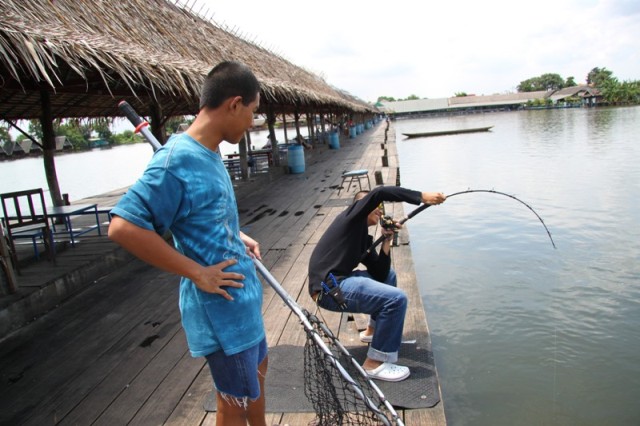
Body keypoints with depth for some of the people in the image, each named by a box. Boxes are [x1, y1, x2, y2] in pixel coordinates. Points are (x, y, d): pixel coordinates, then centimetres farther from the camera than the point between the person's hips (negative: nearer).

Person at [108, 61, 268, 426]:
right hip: (222, 310, -9)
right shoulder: (178, 160, -24)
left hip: (243, 299, 10)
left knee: (257, 367, 28)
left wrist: (236, 236, 6)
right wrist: (197, 273, -25)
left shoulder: (209, 154, 4)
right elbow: (123, 227, -30)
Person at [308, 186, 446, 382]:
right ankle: (375, 363, -6)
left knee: (388, 276, 26)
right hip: (329, 287, -10)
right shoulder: (351, 217, -2)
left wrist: (387, 240, 8)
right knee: (396, 298, -17)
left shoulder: (364, 239, 21)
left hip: (339, 281, 10)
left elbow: (380, 274, 15)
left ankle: (374, 330, 33)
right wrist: (423, 197, -19)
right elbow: (378, 193, -20)